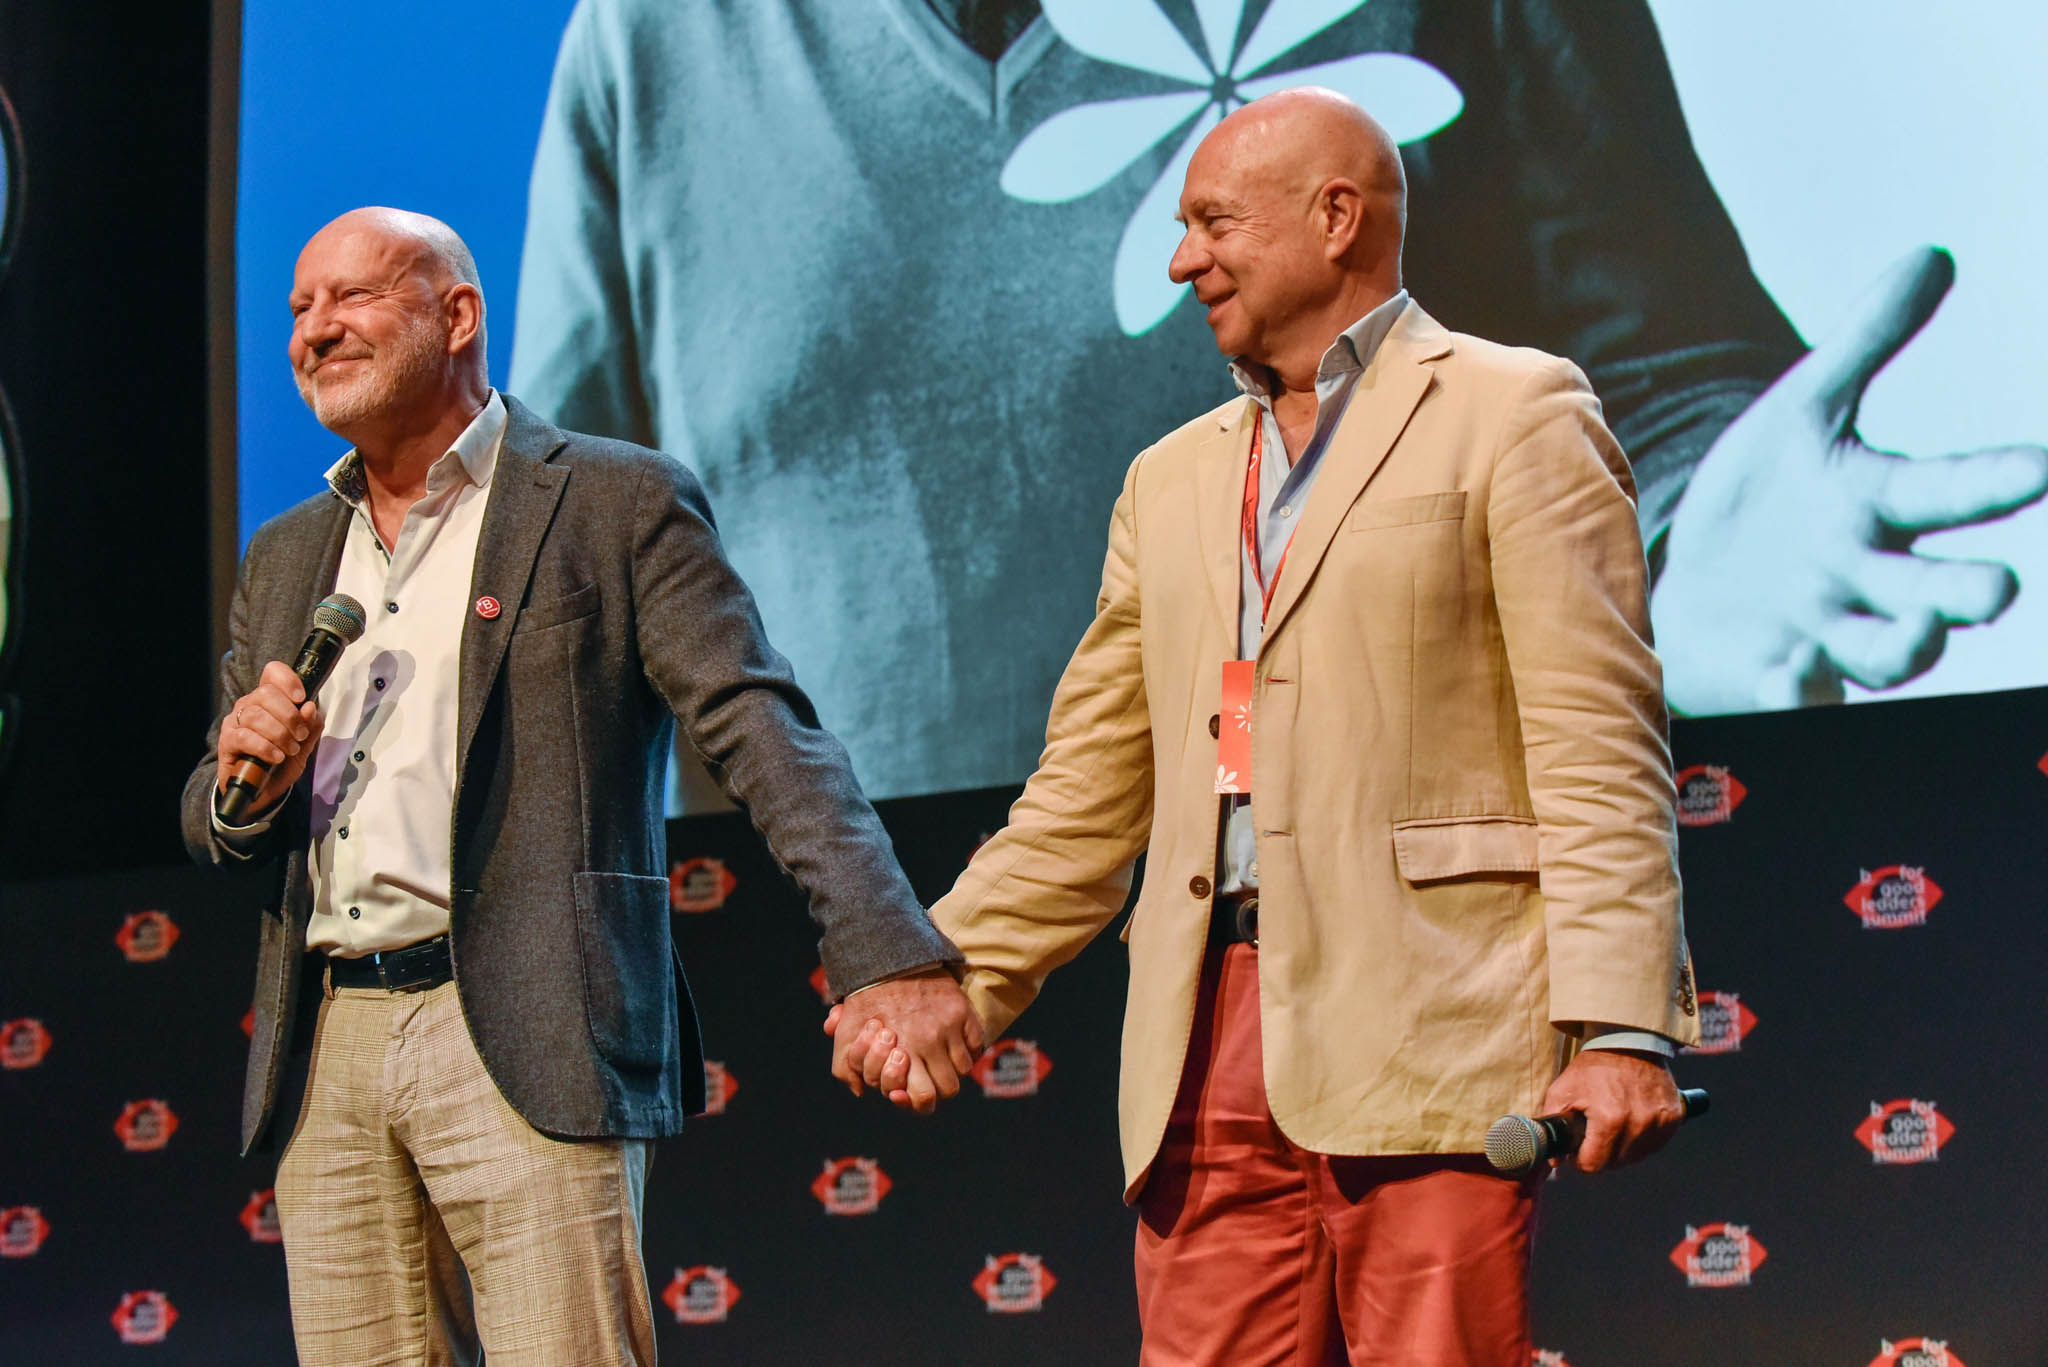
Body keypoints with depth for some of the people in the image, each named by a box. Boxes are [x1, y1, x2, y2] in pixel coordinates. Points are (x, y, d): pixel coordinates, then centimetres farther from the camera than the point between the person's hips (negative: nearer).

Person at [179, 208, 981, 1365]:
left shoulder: (620, 507, 2)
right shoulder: (285, 558, 20)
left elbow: (764, 735, -7)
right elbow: (214, 828, 24)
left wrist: (888, 953, -20)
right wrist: (246, 780, -2)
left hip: (529, 1050, -5)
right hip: (326, 1054, 6)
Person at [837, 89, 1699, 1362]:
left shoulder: (1511, 414, 4)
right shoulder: (1174, 479, 24)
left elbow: (1599, 748, -5)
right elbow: (1088, 791, 24)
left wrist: (1620, 1029, -14)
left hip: (1419, 1030, -6)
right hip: (1213, 1046, 6)